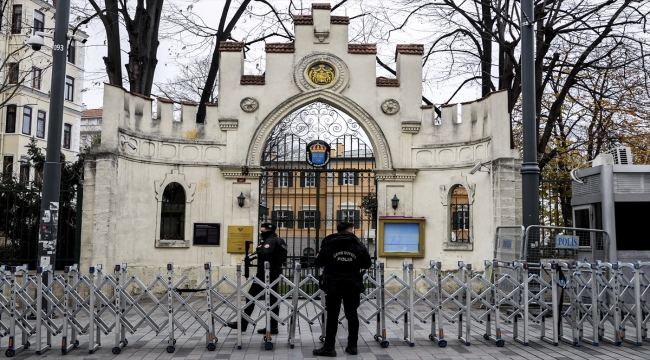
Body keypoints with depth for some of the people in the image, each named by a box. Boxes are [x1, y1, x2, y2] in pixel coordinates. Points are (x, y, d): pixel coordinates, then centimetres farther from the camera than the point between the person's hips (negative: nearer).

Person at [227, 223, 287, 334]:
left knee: (251, 297, 0)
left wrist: (258, 249, -11)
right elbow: (283, 259, 22)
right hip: (275, 274, 9)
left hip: (265, 274, -9)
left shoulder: (270, 241, -12)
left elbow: (265, 253, -29)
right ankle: (273, 326, 8)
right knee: (272, 300, 9)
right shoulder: (281, 242, 17)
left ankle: (242, 324, 4)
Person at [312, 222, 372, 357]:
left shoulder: (329, 244, -4)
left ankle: (329, 348, 1)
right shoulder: (358, 245, 1)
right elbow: (367, 264, 3)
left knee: (332, 316, 1)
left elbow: (318, 263, -4)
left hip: (333, 285, -2)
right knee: (352, 315, 10)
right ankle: (352, 346, 15)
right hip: (352, 286, 2)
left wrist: (317, 258, 19)